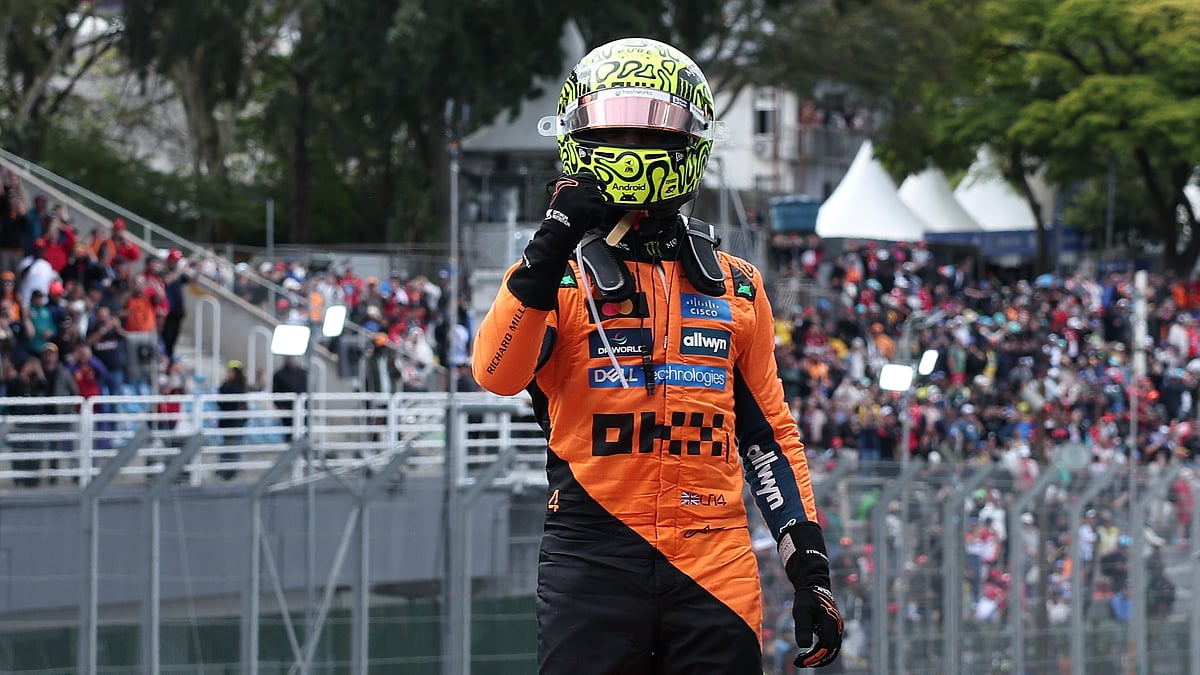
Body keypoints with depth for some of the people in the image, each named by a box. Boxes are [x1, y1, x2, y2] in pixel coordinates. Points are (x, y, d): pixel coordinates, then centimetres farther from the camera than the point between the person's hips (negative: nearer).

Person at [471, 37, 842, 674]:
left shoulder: (736, 289, 15)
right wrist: (554, 246, -20)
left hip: (714, 566, 2)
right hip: (594, 564, -2)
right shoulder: (553, 279, 6)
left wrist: (810, 565, 9)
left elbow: (769, 436, 17)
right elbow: (498, 373, -14)